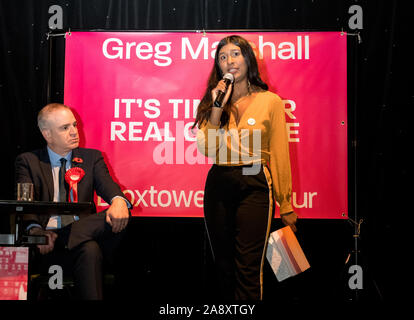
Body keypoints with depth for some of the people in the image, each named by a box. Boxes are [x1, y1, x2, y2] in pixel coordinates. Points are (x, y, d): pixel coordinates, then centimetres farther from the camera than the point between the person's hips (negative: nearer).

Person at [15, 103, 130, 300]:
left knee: (119, 216, -30)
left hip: (85, 231, 3)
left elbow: (106, 185, 0)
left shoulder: (91, 158, 18)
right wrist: (35, 229, -28)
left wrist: (118, 201, -28)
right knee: (89, 250, -35)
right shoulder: (28, 161, 11)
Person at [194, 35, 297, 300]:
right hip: (218, 186, 4)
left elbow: (279, 155, -1)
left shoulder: (270, 101, -1)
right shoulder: (213, 101, 9)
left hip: (254, 187, -4)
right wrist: (217, 108, -12)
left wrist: (285, 204, 0)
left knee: (248, 269, -9)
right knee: (224, 266, 14)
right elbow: (206, 149, -4)